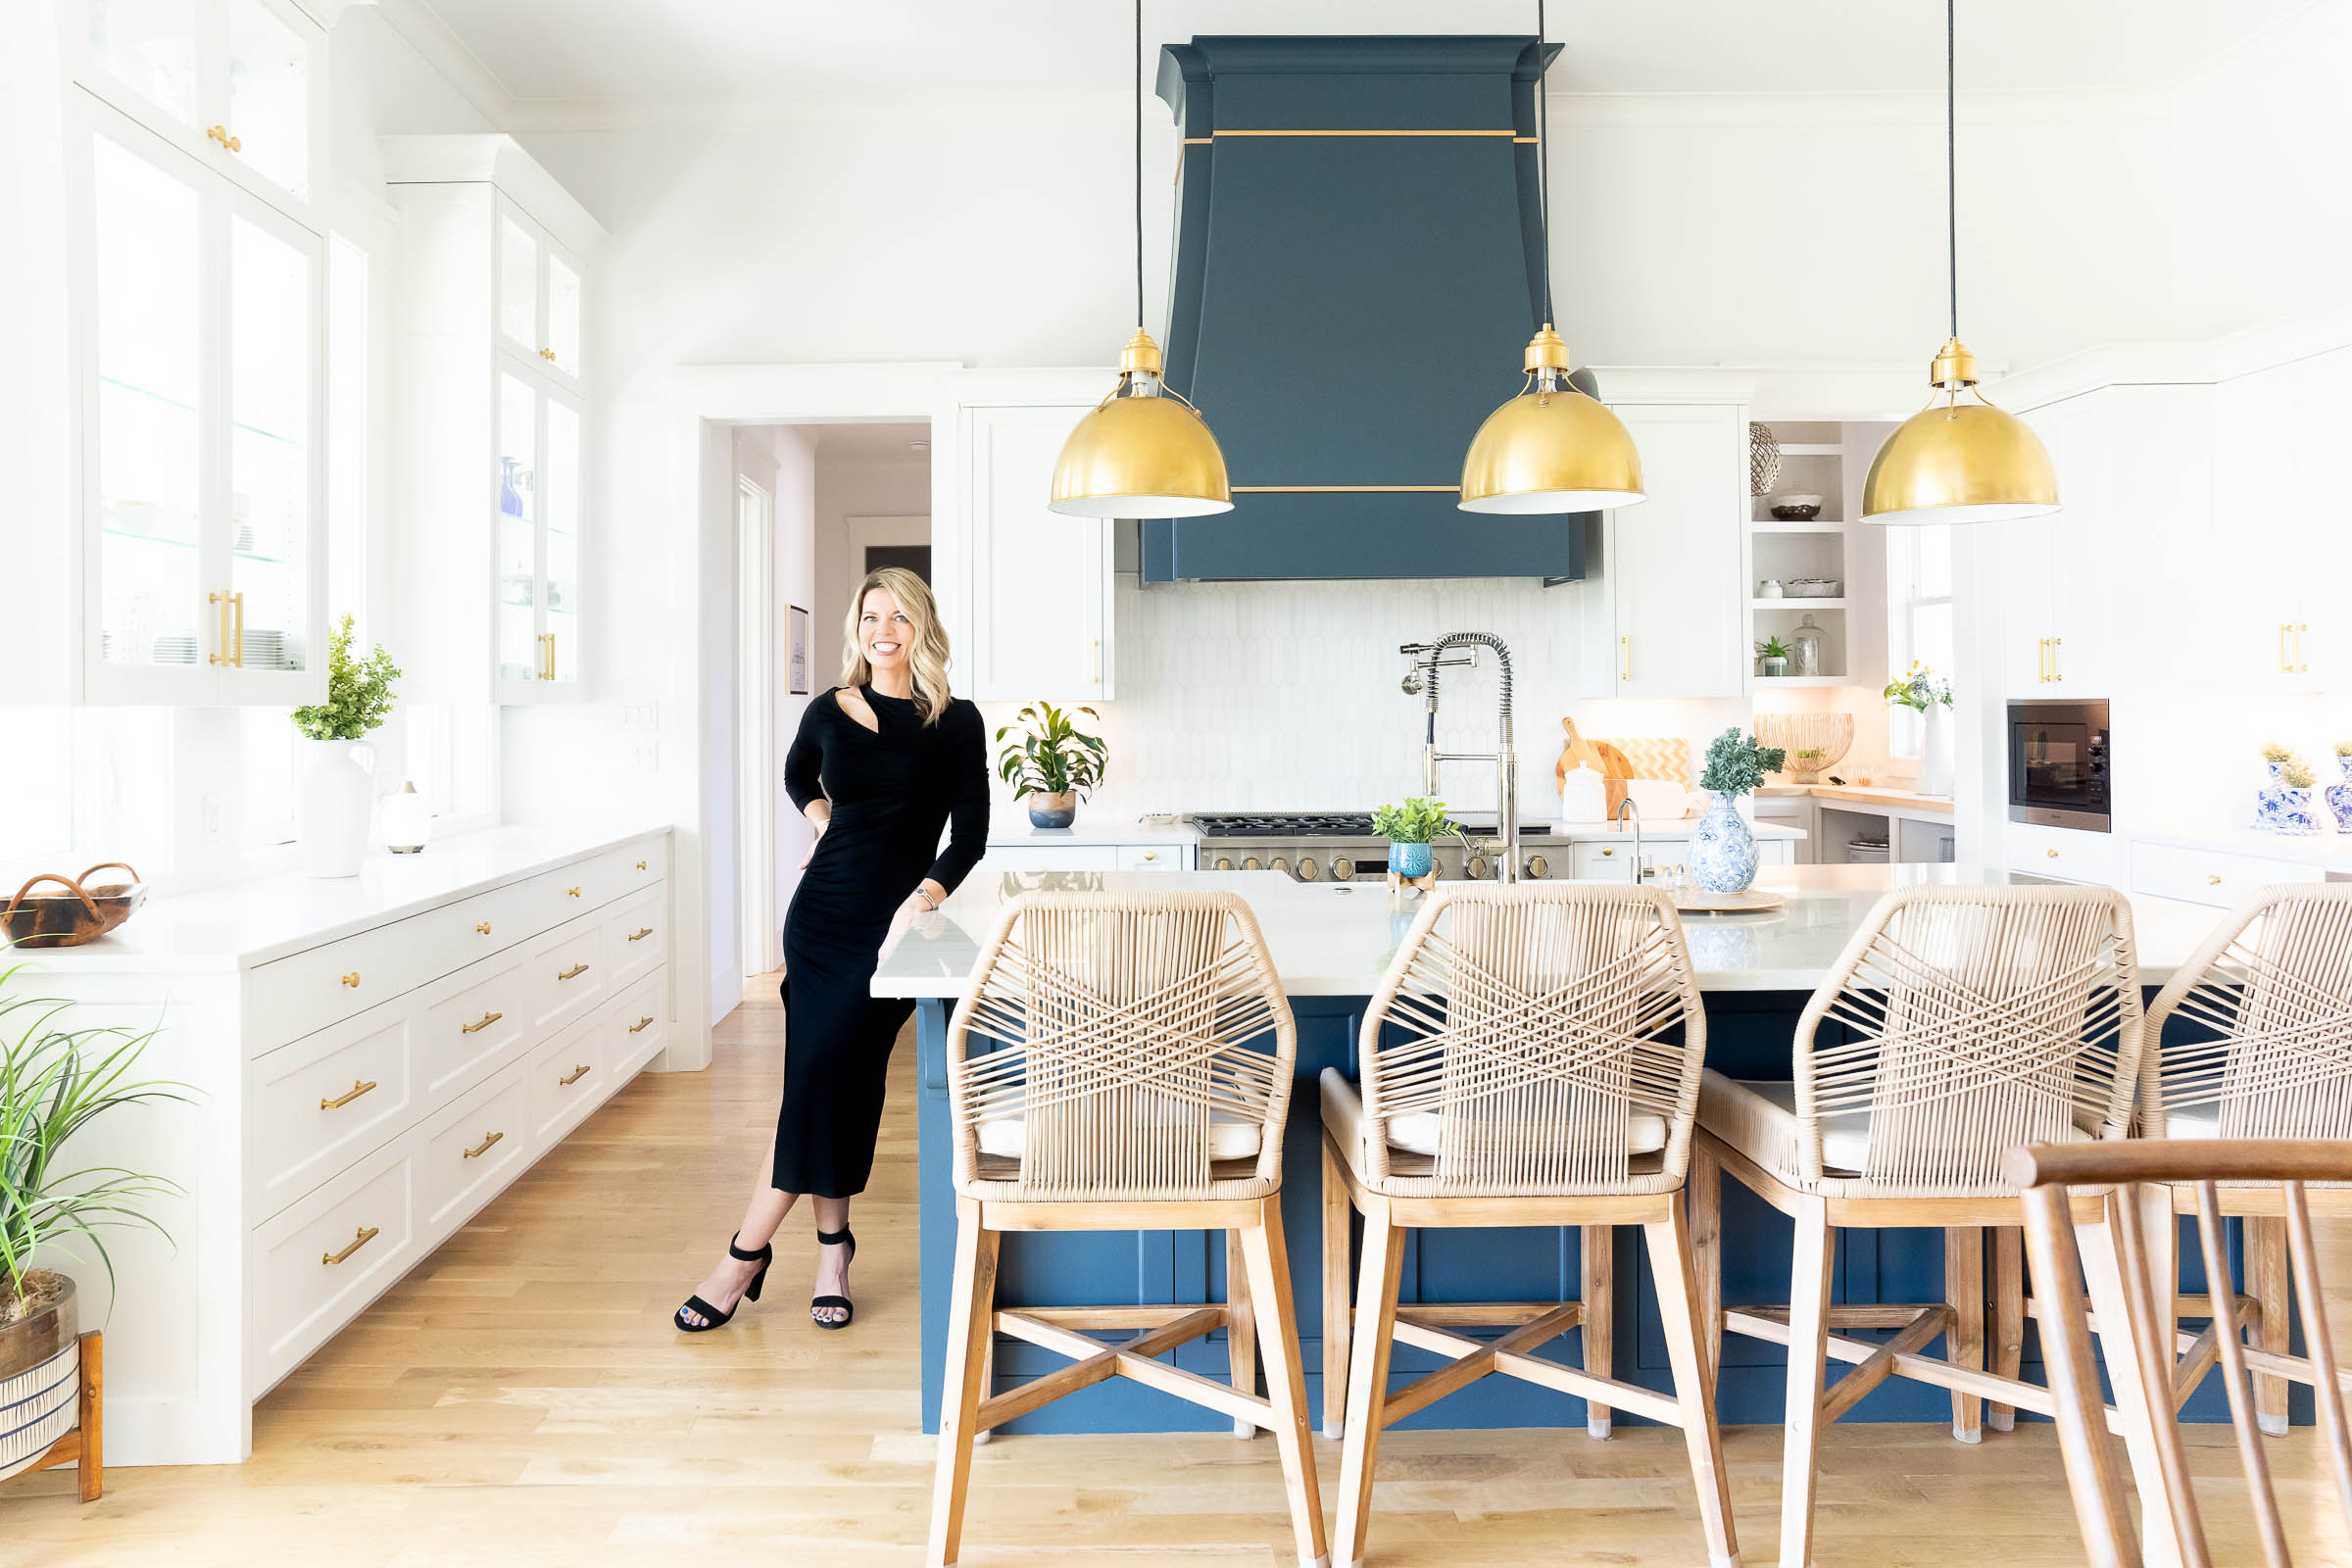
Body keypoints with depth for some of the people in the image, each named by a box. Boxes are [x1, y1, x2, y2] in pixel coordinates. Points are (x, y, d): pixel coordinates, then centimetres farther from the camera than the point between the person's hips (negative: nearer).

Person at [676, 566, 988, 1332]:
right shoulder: (830, 713, 6)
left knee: (827, 1074, -11)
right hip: (821, 916, 3)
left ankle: (750, 1248, 1)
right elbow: (797, 775, 28)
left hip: (892, 926, -2)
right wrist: (824, 820, 10)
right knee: (824, 1079, -3)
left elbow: (970, 834, -4)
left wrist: (928, 892, -20)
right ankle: (833, 1248, 10)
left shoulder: (955, 723, -2)